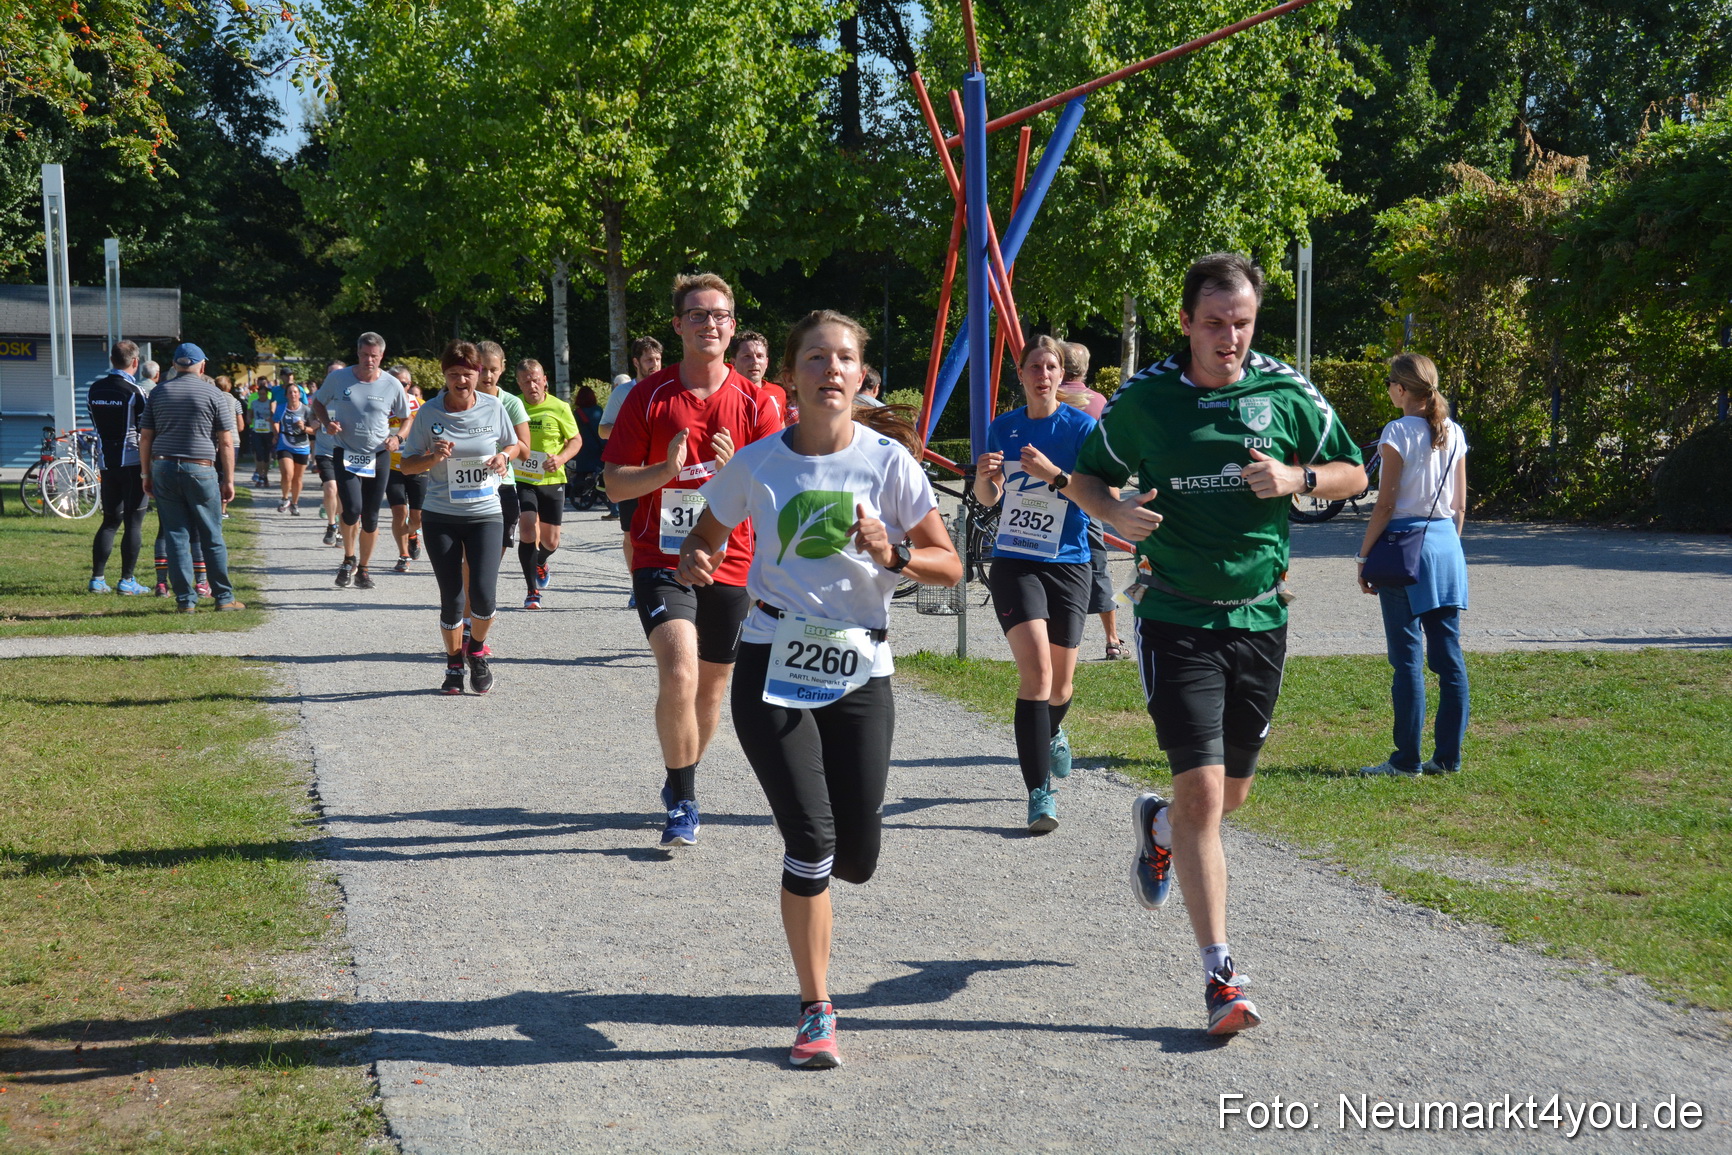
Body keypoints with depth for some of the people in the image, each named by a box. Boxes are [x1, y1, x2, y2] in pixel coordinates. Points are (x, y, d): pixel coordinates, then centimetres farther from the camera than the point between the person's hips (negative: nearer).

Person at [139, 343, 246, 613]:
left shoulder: (158, 393, 9)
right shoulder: (214, 394, 0)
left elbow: (145, 437, 8)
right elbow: (226, 442, -3)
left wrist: (146, 474, 14)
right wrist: (229, 480, 2)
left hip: (163, 469, 3)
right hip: (201, 469, -3)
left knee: (175, 535, 5)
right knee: (212, 537, 5)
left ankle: (185, 599, 5)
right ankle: (224, 598, 8)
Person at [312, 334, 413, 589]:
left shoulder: (392, 385, -1)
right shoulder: (338, 378, -2)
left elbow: (408, 419, 11)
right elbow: (318, 403, 13)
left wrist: (398, 437, -9)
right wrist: (327, 423, -7)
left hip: (378, 457, 1)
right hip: (346, 454, -1)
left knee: (370, 518, 6)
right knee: (352, 509, -20)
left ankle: (363, 568, 25)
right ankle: (349, 559, 6)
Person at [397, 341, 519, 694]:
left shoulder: (494, 407, -1)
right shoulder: (429, 413, -3)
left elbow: (513, 445, 15)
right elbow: (407, 465, 2)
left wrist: (503, 457, -7)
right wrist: (433, 457, -18)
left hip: (485, 514, 0)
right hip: (440, 516, 0)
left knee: (483, 594, -13)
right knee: (451, 598, 3)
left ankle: (476, 649, 16)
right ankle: (454, 665, 24)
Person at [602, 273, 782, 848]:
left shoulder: (756, 403, 1)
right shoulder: (649, 395, -1)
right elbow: (615, 484, -1)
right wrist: (666, 469, -19)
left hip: (728, 564, 2)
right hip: (661, 559, -2)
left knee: (711, 686, 13)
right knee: (678, 674, -22)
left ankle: (682, 779, 38)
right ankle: (683, 800, -7)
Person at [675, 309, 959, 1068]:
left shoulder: (888, 460, -4)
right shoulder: (756, 464, -2)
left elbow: (949, 569, 0)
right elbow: (707, 535, 14)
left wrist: (895, 555, -19)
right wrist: (695, 562, -9)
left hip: (859, 671, 1)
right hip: (773, 664, -1)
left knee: (855, 860, 2)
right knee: (811, 839, -13)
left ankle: (806, 869, 42)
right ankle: (816, 1012, 2)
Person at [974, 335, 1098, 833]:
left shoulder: (1082, 427, -4)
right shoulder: (1003, 428, 5)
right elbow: (988, 498, 14)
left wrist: (1054, 475, -26)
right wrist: (984, 477, -9)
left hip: (1068, 563, 0)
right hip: (1014, 562, 0)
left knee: (1060, 678, 12)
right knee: (1036, 669, -18)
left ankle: (1052, 733, 48)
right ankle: (1039, 792, -16)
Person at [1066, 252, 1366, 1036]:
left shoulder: (1287, 393, 0)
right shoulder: (1142, 399, -4)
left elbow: (1353, 473, 10)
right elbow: (1085, 480, 8)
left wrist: (1296, 479, -11)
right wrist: (1116, 512, -15)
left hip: (1261, 615, 3)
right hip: (1176, 616, -3)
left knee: (1231, 790, 15)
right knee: (1202, 790, -12)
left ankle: (1158, 827, 50)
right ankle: (1220, 974, -6)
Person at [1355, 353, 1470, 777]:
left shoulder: (1399, 432, -10)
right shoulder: (1454, 434, 9)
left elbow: (1385, 505, -11)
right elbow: (1460, 506, 13)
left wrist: (1363, 556, -4)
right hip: (1447, 545, 6)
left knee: (1408, 658, -3)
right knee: (1449, 655, 8)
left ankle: (1407, 759, 0)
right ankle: (1448, 755, 12)